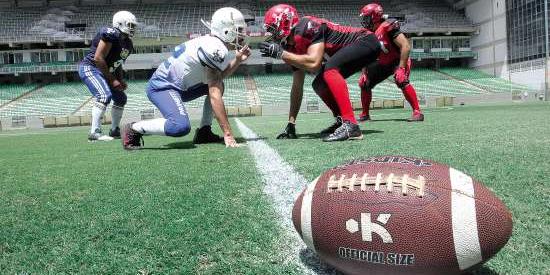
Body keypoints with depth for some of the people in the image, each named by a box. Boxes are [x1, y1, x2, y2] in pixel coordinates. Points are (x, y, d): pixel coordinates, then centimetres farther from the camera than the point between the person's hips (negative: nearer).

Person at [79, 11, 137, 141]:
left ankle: (114, 131, 24)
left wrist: (121, 80, 5)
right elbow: (98, 58, -23)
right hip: (90, 68, -10)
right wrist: (112, 79, -18)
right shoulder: (111, 34, -19)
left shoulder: (128, 44, 10)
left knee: (121, 98, 12)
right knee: (104, 95, -28)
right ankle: (94, 133, -26)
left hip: (104, 71, 10)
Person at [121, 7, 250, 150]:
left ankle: (205, 132, 12)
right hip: (162, 86, -10)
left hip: (178, 85, 11)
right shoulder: (215, 48, -21)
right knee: (181, 127, -32)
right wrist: (228, 134, -24)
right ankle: (133, 129, -9)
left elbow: (219, 76, 14)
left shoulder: (212, 42, 7)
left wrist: (238, 60, 1)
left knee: (218, 86, 16)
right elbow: (214, 96, -24)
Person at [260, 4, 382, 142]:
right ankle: (342, 121, 10)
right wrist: (290, 124, 8)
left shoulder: (307, 27, -23)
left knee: (330, 69, -29)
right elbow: (297, 86, 7)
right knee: (319, 84, 4)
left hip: (366, 41, -9)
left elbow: (314, 64, -35)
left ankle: (350, 126, -30)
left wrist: (281, 53, -25)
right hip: (358, 47, 9)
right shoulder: (294, 46, 4)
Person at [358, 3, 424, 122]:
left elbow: (406, 46, -29)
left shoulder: (388, 27, -25)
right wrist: (364, 72, -2)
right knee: (364, 83, 3)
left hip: (398, 61, -7)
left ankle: (417, 112, -26)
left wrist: (401, 68, -31)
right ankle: (365, 114, 17)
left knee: (401, 80, -33)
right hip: (383, 63, 8)